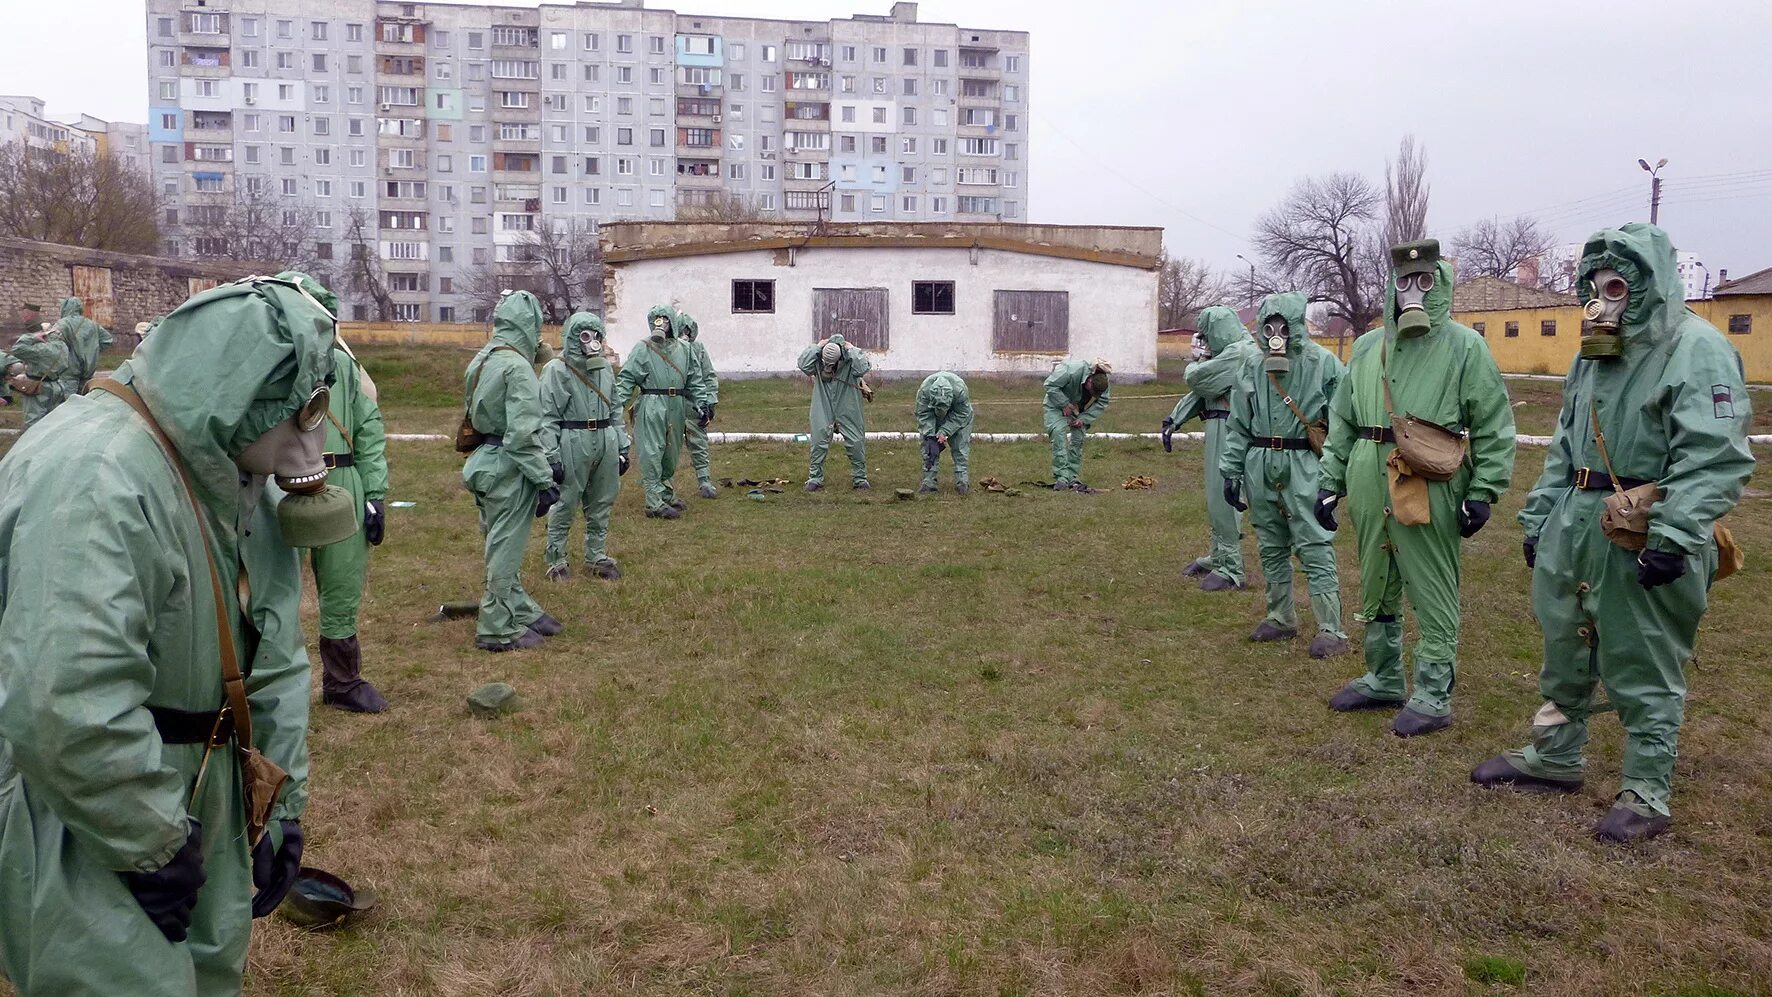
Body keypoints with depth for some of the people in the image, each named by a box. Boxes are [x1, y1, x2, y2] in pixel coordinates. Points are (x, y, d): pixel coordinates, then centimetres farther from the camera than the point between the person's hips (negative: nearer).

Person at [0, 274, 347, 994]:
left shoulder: (242, 477, 1)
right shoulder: (96, 476, -30)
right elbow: (64, 712, -35)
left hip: (198, 798, 9)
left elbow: (274, 654, 7)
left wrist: (282, 801, 6)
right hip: (84, 836, -8)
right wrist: (153, 847, -22)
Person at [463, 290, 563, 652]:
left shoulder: (482, 360, 11)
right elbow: (523, 434, -22)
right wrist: (544, 479, -16)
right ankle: (498, 629, 11)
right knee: (506, 548, 1)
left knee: (505, 546, 18)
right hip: (510, 471, -9)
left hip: (487, 461, 9)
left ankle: (522, 612, 31)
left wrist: (546, 460, 15)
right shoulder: (517, 367, -18)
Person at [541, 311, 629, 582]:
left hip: (605, 441, 6)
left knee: (601, 504, 14)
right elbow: (548, 417, -9)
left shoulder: (605, 367, 11)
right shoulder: (557, 369, -8)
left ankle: (597, 556, 26)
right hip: (573, 443, -6)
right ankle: (556, 560, 15)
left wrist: (622, 448, 14)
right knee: (564, 504, 2)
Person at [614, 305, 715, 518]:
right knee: (651, 455, -5)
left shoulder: (684, 350, 10)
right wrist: (617, 405, -16)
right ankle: (655, 503, -2)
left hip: (677, 408, 5)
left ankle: (666, 494, 29)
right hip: (651, 410, -5)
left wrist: (703, 404, 6)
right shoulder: (643, 349, -3)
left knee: (671, 454, 13)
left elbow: (695, 380, 14)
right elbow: (627, 379, -6)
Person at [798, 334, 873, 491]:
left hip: (848, 412, -1)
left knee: (856, 444, 2)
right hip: (823, 413, 1)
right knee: (819, 443, 3)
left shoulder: (851, 359, -10)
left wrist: (852, 350, -20)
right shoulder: (818, 361, -7)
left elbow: (864, 367, -28)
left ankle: (860, 478, 16)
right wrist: (816, 347, -18)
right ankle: (815, 478, 15)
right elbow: (803, 364, -23)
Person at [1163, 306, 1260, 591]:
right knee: (1217, 498, 17)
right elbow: (1200, 389, 18)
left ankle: (1231, 570, -3)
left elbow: (1196, 379, -17)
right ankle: (1217, 557, 29)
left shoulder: (1239, 353, -15)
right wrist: (1173, 420, 12)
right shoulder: (1229, 352, 17)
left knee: (1223, 499, -8)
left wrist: (1196, 361, 7)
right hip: (1221, 431, 10)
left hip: (1229, 431, -10)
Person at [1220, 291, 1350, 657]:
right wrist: (1231, 471, 8)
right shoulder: (1254, 366, 9)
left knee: (1315, 548, -7)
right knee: (1271, 548, 13)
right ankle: (1281, 618, 27)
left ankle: (1331, 631, -2)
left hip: (1303, 467, -5)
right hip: (1260, 466, 5)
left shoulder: (1323, 363, -4)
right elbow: (1239, 425, 12)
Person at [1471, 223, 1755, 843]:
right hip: (1574, 530, 8)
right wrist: (1539, 519, 17)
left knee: (1643, 673, 3)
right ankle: (1555, 759, 34)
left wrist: (1674, 540, -28)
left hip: (1642, 541, -8)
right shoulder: (1593, 355, 15)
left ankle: (1646, 795, 16)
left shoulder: (1697, 350, -13)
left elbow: (1713, 460, -21)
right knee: (1564, 653, 18)